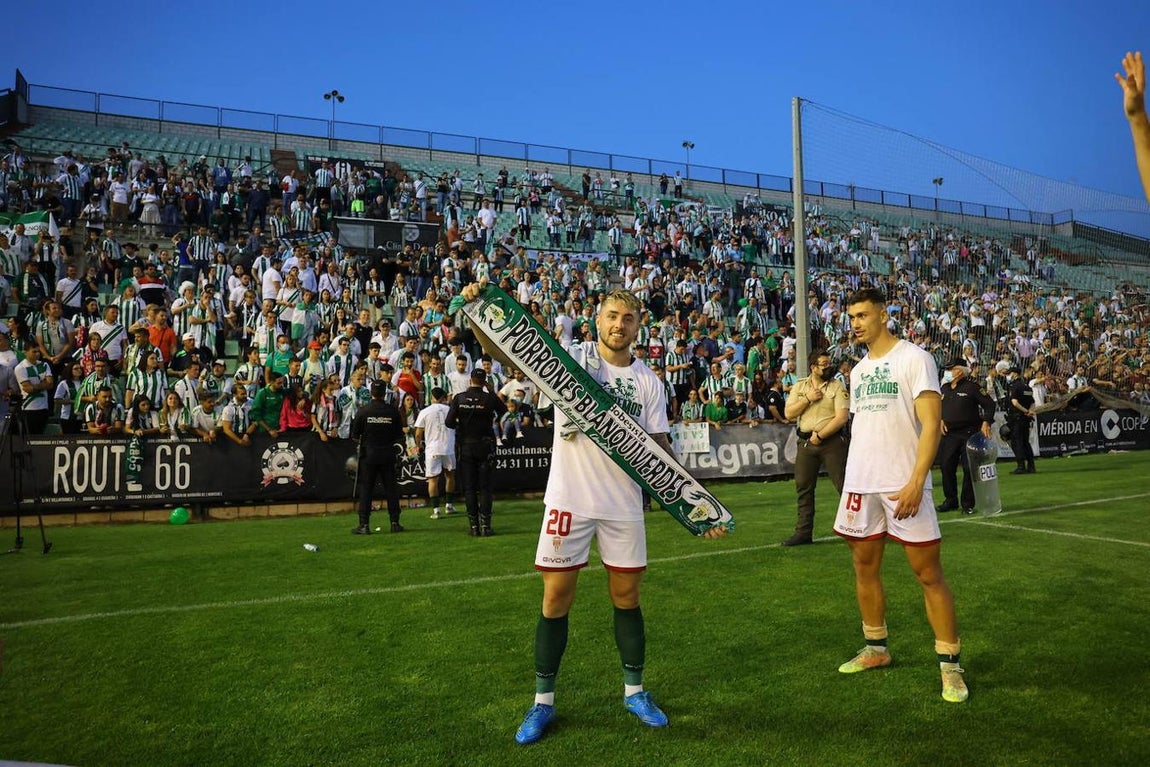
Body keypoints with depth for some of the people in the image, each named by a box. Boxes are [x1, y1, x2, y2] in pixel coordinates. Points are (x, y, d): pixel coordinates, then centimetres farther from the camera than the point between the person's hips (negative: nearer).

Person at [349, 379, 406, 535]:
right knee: (391, 489, 8)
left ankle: (364, 525, 3)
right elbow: (399, 435, 4)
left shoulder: (363, 411, -6)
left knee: (365, 489, 4)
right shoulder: (393, 411, -4)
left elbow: (355, 435, 0)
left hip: (368, 456, -1)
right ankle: (395, 523, 9)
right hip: (388, 455, 1)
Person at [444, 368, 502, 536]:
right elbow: (502, 410, 11)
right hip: (485, 446, -1)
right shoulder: (489, 398, -8)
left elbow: (449, 423, -8)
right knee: (485, 487, 4)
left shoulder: (459, 398, -6)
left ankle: (474, 526, 8)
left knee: (469, 487, 7)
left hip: (466, 446, 1)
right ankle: (485, 526, -1)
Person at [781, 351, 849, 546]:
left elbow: (841, 418, -11)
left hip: (832, 441, -4)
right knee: (803, 488, 8)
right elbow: (789, 414, 3)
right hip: (806, 443, 4)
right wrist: (808, 399, -8)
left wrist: (819, 436, -13)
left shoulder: (837, 387, -2)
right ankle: (804, 533, 17)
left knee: (844, 485, -3)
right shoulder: (800, 386, 10)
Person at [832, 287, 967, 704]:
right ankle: (876, 649, 28)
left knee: (929, 574, -1)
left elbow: (931, 423, -14)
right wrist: (854, 478, 15)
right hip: (860, 483, 7)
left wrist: (916, 481, -22)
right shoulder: (859, 369, 15)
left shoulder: (914, 358, -6)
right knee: (864, 567, 12)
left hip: (905, 485, -7)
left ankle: (949, 664, 11)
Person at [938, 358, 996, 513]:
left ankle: (968, 503, 8)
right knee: (947, 467, 3)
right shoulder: (945, 388, 12)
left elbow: (989, 404, -4)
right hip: (949, 434, 5)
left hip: (969, 434, -5)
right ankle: (950, 500, 16)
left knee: (969, 468, -3)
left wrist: (986, 422, -13)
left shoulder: (972, 386, -5)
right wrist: (940, 420, 7)